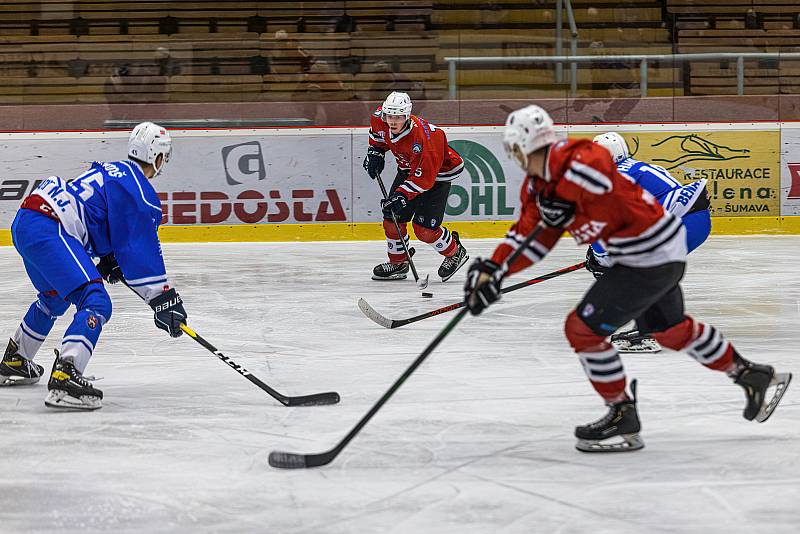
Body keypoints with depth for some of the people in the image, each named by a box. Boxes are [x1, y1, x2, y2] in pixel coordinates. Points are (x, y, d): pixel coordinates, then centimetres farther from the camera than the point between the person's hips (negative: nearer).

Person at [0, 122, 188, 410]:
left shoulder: (113, 171, 22)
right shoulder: (140, 191, -6)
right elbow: (142, 251, -9)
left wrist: (109, 261, 29)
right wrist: (164, 300, -6)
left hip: (24, 223, 10)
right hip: (48, 231, -10)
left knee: (55, 297, 34)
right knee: (95, 303, -18)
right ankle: (64, 378, -35)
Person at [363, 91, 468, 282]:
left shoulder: (422, 138, -39)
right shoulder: (380, 119, -18)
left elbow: (424, 176, -35)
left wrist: (402, 195, -40)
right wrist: (375, 152, 5)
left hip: (438, 173, -7)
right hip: (408, 168, 7)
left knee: (424, 228, -13)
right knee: (392, 218, 2)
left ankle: (455, 253, 13)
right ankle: (398, 263, 21)